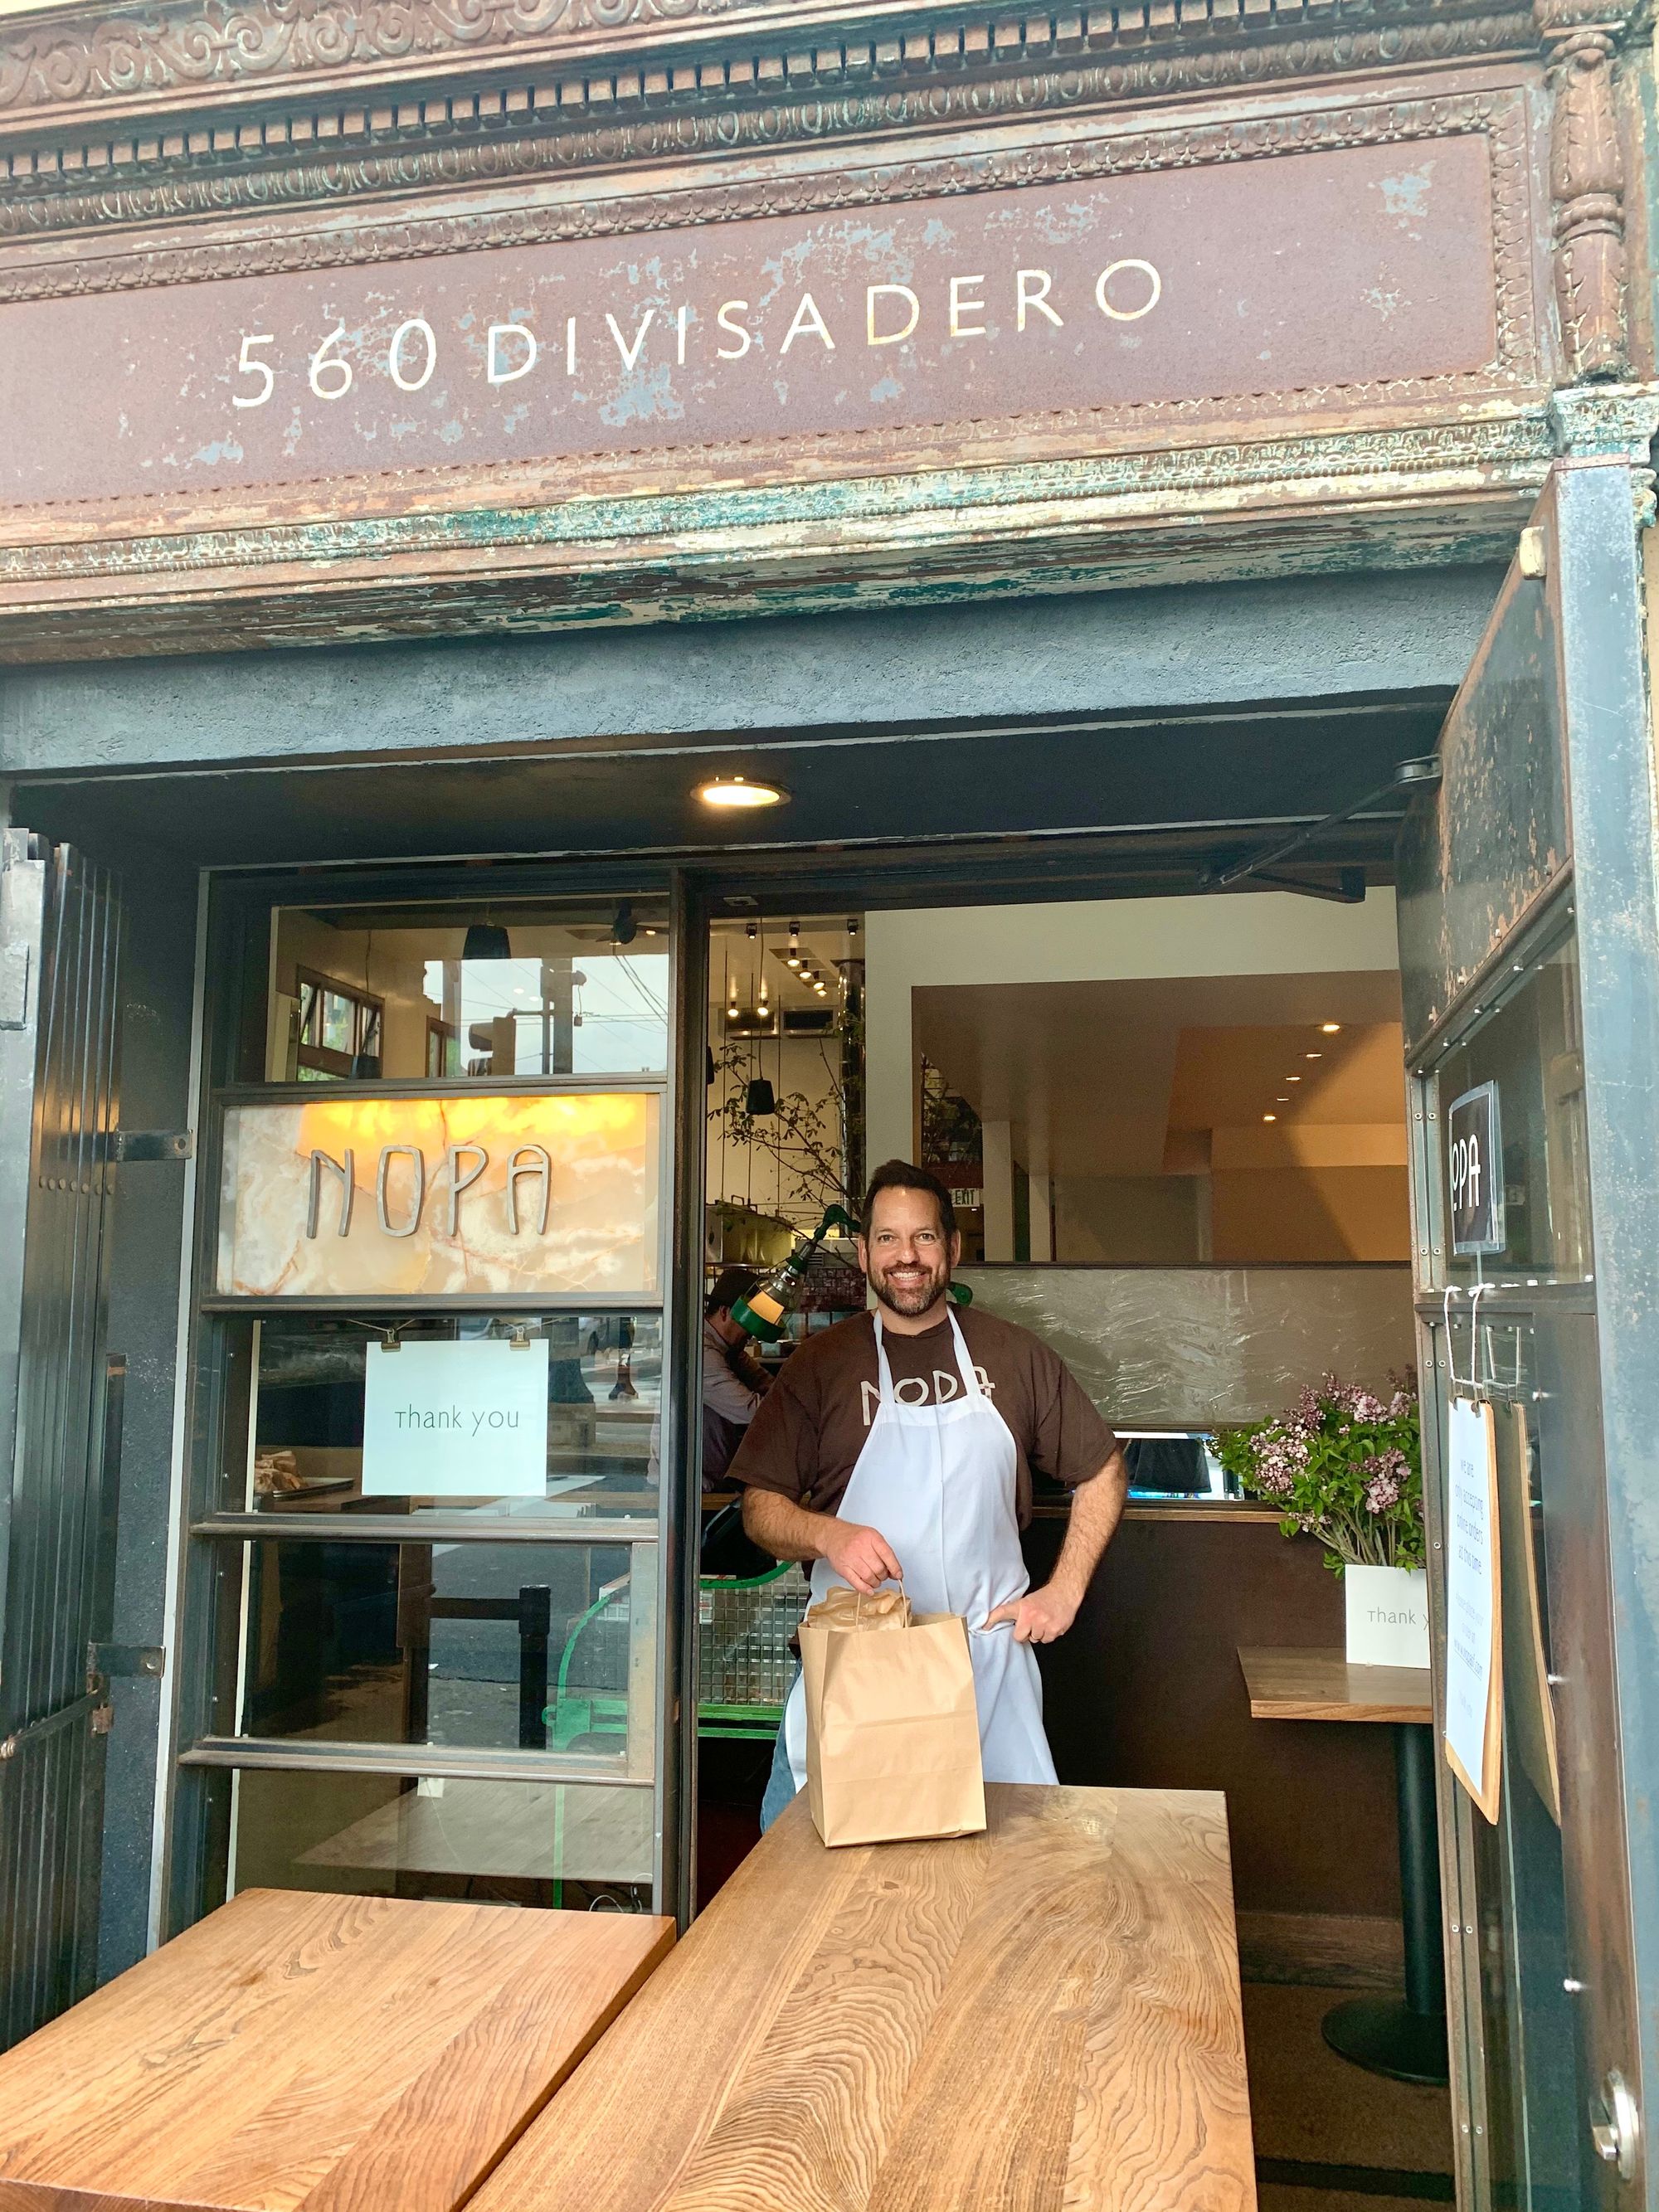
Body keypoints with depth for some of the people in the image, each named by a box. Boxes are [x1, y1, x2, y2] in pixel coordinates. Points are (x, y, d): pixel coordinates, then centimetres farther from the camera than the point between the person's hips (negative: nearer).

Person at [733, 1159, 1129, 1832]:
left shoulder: (1012, 1354, 6)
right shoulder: (821, 1363, 3)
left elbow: (1103, 1472, 13)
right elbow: (760, 1506, 3)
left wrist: (1064, 1593, 4)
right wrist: (828, 1535, -17)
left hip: (989, 1653, 1)